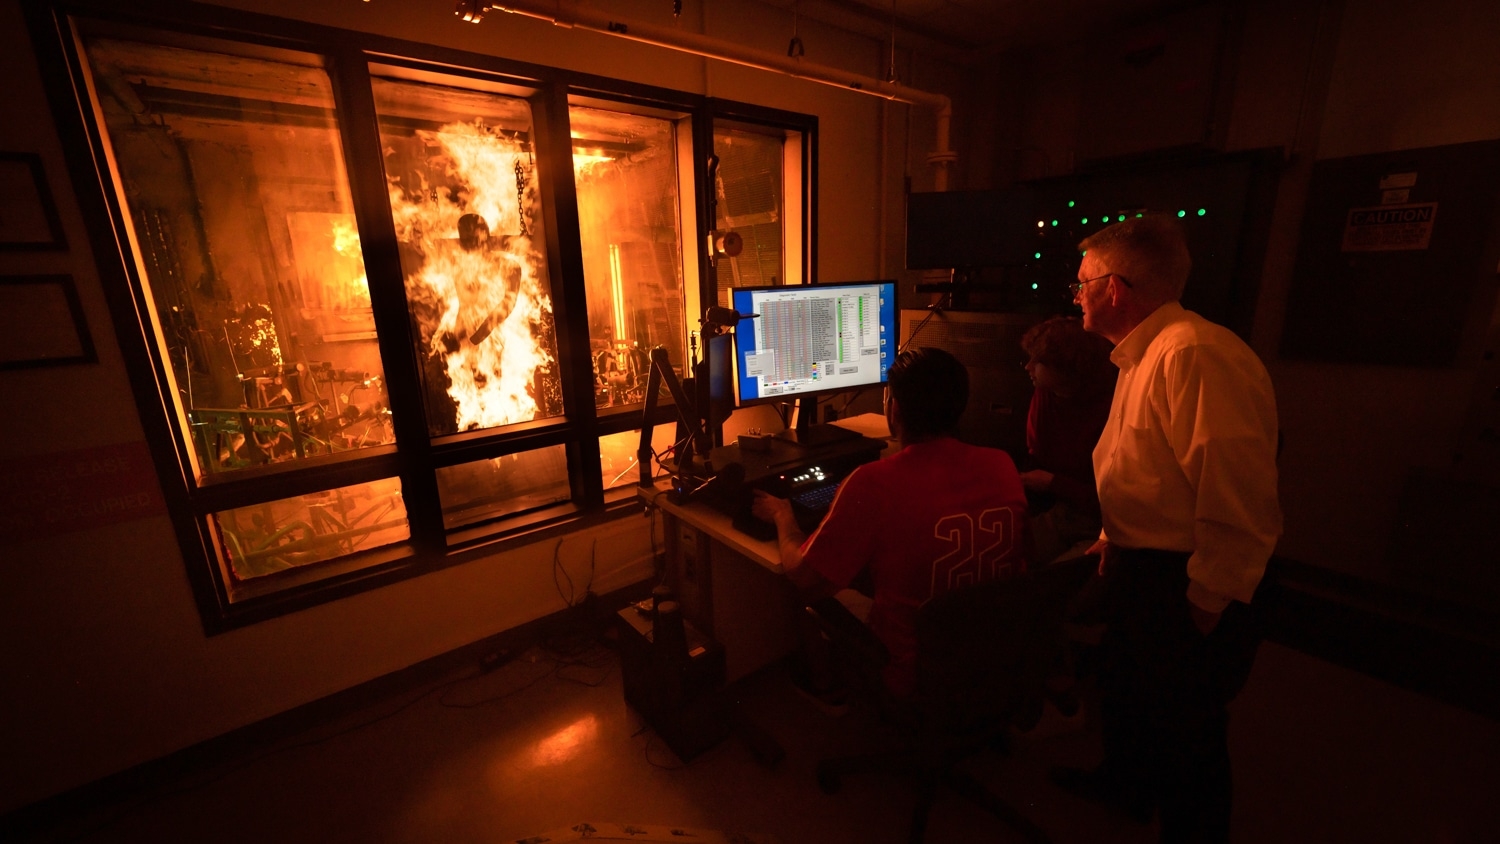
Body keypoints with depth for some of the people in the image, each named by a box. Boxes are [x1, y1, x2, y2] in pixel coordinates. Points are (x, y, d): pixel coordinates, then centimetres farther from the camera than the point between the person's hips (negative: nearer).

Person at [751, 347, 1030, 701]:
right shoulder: (1002, 465, -10)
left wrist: (782, 516, 2)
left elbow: (802, 574, -18)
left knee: (818, 598, 14)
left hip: (914, 682, -5)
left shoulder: (875, 483, -27)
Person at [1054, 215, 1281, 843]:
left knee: (1184, 728, 11)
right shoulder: (1142, 356, 9)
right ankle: (1126, 784, 53)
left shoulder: (1195, 355, -25)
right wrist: (1115, 537, 18)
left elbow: (1240, 505, -28)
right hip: (1139, 566, 10)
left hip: (1182, 584, -10)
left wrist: (1205, 606, -21)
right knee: (1121, 681, 27)